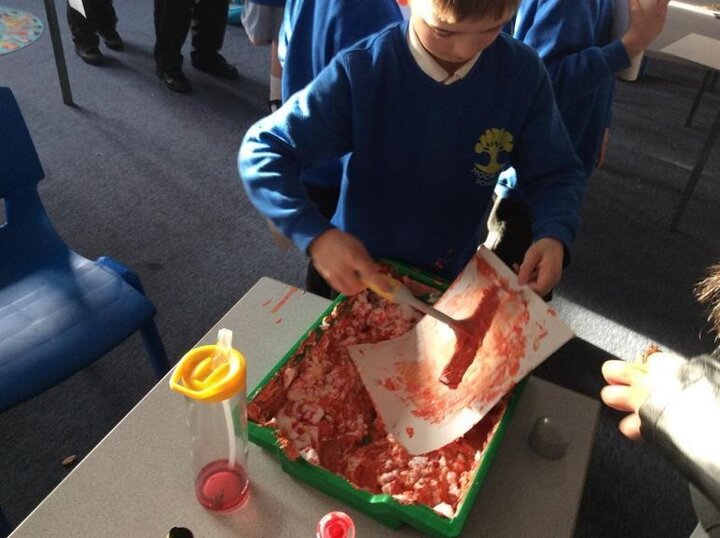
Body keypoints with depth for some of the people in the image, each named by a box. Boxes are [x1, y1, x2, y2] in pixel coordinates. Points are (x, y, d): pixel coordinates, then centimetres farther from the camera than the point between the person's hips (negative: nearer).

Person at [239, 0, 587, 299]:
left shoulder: (522, 73, -16)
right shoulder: (360, 73, -25)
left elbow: (556, 173, -6)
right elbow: (262, 151, -21)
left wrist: (554, 234, -27)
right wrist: (315, 234, -37)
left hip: (452, 283, 2)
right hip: (356, 278, -1)